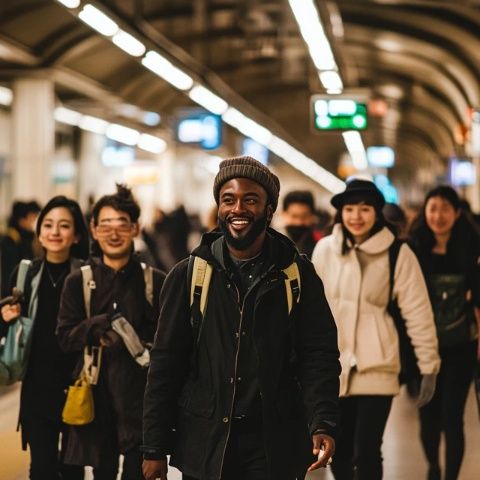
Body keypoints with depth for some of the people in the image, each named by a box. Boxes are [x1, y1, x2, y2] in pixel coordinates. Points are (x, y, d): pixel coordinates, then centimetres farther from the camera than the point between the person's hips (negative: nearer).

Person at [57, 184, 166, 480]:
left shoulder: (155, 281, 1)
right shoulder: (78, 282, 6)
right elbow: (65, 336, 0)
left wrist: (128, 340, -16)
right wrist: (100, 325, -18)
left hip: (141, 396, -2)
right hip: (97, 395, 2)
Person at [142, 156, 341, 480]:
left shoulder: (298, 274, 2)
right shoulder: (189, 275, 3)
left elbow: (319, 356, -1)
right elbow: (166, 363, 3)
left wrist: (323, 423, -17)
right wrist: (154, 447, 0)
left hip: (274, 445, 0)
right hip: (205, 443, 1)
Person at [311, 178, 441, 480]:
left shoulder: (398, 254, -6)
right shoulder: (325, 249, 2)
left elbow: (417, 312, -3)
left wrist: (429, 366, -3)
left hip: (376, 367, -3)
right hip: (332, 365, 3)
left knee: (366, 454, -9)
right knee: (338, 453, 11)